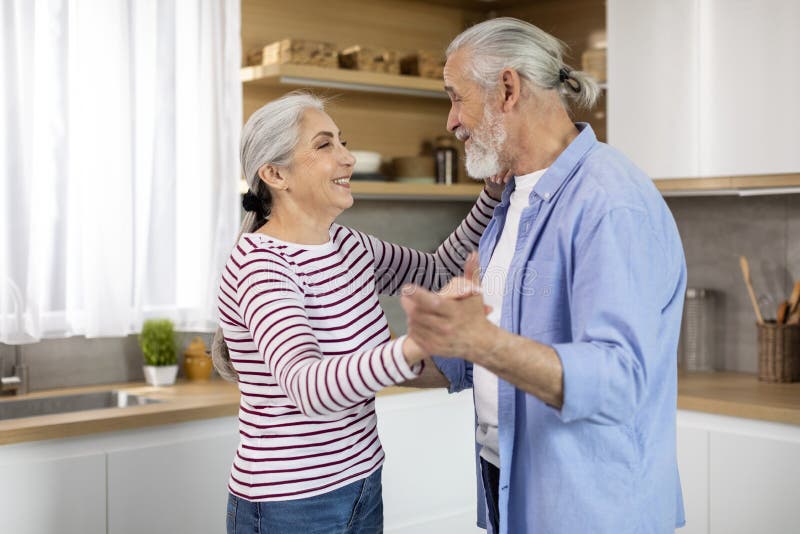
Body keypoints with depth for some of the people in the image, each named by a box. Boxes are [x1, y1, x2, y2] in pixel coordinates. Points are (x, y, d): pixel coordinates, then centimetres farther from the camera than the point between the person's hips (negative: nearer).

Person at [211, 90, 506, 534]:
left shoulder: (347, 245, 2)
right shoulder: (259, 266, -22)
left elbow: (438, 271, 16)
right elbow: (307, 388, -37)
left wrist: (492, 196, 2)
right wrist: (415, 347, -53)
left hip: (362, 483, 7)